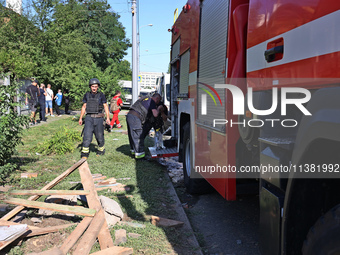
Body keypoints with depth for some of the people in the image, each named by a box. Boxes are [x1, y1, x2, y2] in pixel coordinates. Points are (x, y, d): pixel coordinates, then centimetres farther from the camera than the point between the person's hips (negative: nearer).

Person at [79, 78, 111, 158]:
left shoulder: (101, 95, 1)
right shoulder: (87, 95, 8)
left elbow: (106, 107, 0)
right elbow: (84, 107, 15)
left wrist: (108, 118, -10)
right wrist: (80, 118, 12)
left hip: (98, 118, -1)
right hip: (89, 118, 1)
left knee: (99, 136, 8)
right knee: (87, 135, -10)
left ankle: (101, 150, 31)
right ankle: (85, 153, -7)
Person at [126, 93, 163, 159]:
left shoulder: (146, 98, 24)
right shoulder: (152, 102, -3)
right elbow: (155, 114, -13)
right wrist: (158, 109, 8)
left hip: (129, 114, 9)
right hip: (135, 117, -9)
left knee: (132, 135, 19)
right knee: (138, 136, -3)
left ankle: (133, 150, 33)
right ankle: (139, 153, 1)